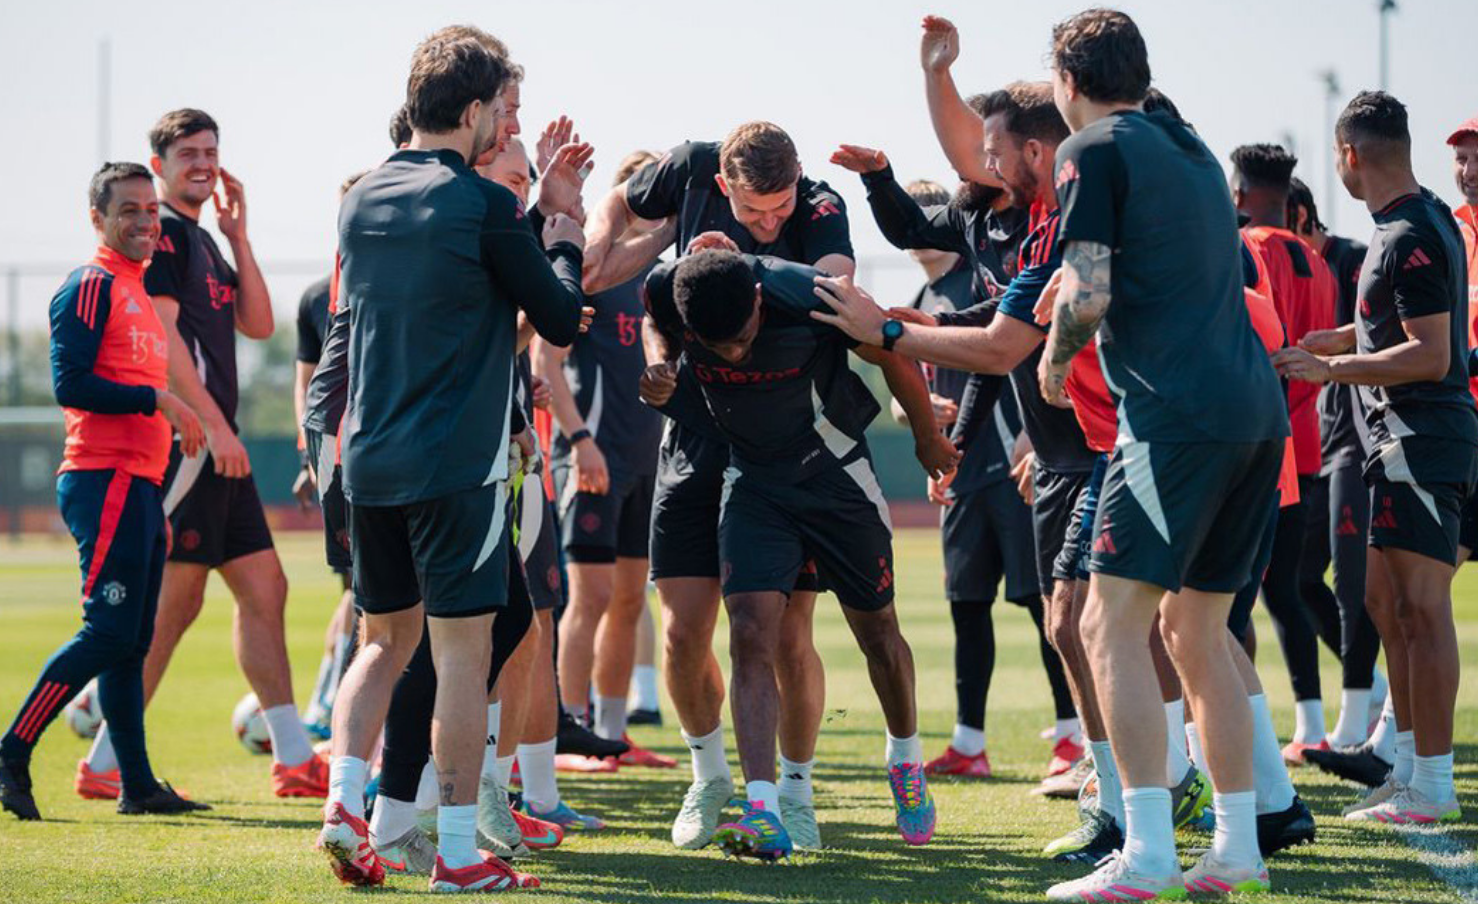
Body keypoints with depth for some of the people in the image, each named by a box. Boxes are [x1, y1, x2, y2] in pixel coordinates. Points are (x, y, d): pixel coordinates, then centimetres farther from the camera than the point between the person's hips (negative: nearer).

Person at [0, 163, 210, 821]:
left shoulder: (139, 291, 22)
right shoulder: (91, 286, -7)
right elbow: (71, 384, -17)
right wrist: (159, 400, -16)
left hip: (135, 484, 9)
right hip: (106, 482, -9)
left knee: (130, 641, 9)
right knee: (109, 632, -13)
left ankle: (137, 784, 10)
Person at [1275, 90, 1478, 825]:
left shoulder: (1410, 240, -18)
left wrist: (1329, 369, -17)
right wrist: (1351, 339, 30)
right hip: (1401, 441, 11)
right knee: (1386, 604, 15)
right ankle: (1408, 762, 21)